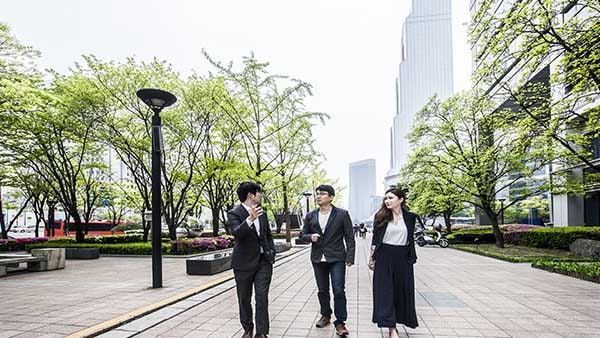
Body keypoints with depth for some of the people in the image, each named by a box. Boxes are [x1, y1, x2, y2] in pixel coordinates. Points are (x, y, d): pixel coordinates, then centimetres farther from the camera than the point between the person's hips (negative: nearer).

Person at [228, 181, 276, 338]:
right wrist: (249, 220, -43)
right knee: (244, 298, 11)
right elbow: (236, 232, -28)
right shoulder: (234, 213, -10)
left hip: (264, 261, 4)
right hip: (244, 263, -3)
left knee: (262, 297, -1)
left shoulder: (262, 213, 9)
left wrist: (272, 252, 7)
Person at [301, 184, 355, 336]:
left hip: (336, 258, -4)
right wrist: (310, 237, -11)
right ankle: (325, 316, 33)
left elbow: (349, 237, -4)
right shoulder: (310, 216, 4)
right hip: (318, 259, 4)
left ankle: (340, 322, 8)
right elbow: (304, 234, 12)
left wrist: (350, 257, -10)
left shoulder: (342, 214, -5)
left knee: (339, 291, -4)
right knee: (322, 290, 15)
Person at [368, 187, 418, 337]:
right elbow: (375, 238, 3)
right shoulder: (381, 216, 0)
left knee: (402, 290, 9)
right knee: (385, 291, -1)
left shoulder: (410, 217, 2)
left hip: (402, 258, 2)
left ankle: (393, 323, 28)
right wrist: (372, 257, 2)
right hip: (384, 257, -1)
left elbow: (411, 240, 8)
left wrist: (412, 258, 6)